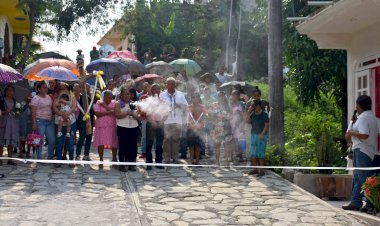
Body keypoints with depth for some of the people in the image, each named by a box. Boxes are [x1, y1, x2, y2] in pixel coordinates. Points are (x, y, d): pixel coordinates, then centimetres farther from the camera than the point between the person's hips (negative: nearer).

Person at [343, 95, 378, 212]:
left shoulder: (363, 117, -14)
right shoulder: (372, 117, 17)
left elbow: (364, 135, -26)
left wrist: (352, 133, -11)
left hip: (362, 151, -10)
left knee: (364, 178, -8)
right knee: (357, 178, 12)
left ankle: (371, 204, -6)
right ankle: (355, 202, 14)